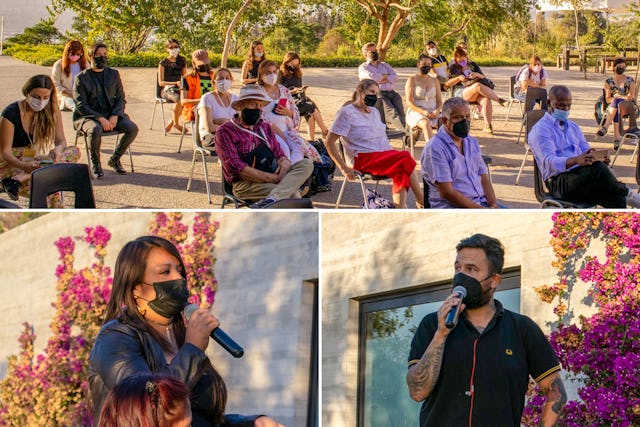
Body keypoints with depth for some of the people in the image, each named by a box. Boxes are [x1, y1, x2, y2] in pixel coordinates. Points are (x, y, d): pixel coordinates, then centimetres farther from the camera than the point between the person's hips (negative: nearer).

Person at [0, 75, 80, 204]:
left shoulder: (51, 110, -1)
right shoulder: (11, 114, -16)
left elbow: (60, 140, -2)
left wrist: (58, 149, -29)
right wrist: (24, 166, -38)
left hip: (36, 160, 7)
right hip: (11, 163, -7)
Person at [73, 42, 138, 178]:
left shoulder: (114, 74, 14)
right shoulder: (82, 78, 0)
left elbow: (121, 99, 11)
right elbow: (81, 105, -7)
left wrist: (114, 116, -10)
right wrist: (100, 118, -20)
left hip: (112, 115, 4)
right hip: (89, 116, -4)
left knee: (132, 128, -23)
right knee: (96, 130, -39)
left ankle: (115, 159, 0)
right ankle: (95, 163, -13)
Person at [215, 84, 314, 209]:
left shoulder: (265, 127, 22)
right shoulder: (225, 132, -2)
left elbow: (279, 153, 20)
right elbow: (236, 168, -13)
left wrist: (284, 162, -9)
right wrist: (272, 178, -18)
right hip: (245, 184, -7)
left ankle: (271, 200, -42)